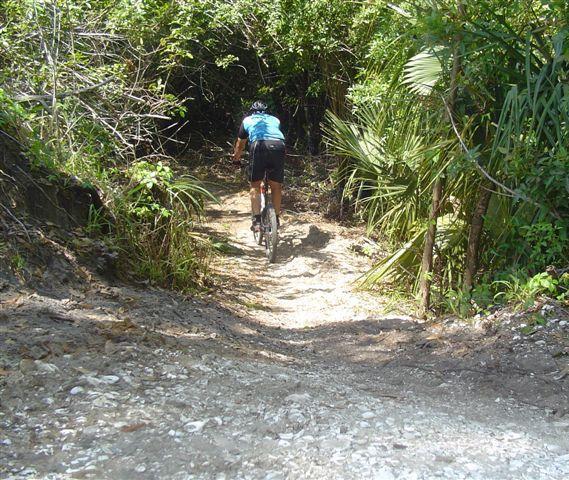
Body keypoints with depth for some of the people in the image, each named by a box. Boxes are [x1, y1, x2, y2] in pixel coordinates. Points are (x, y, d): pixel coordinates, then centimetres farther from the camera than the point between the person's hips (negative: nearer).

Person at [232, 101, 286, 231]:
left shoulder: (247, 120, 30)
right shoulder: (275, 119, 34)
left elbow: (240, 144, 39)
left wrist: (235, 159, 57)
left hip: (259, 146, -2)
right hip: (278, 146, 2)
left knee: (255, 185, 10)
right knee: (276, 186, 15)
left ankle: (256, 219, 1)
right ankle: (277, 218, 20)